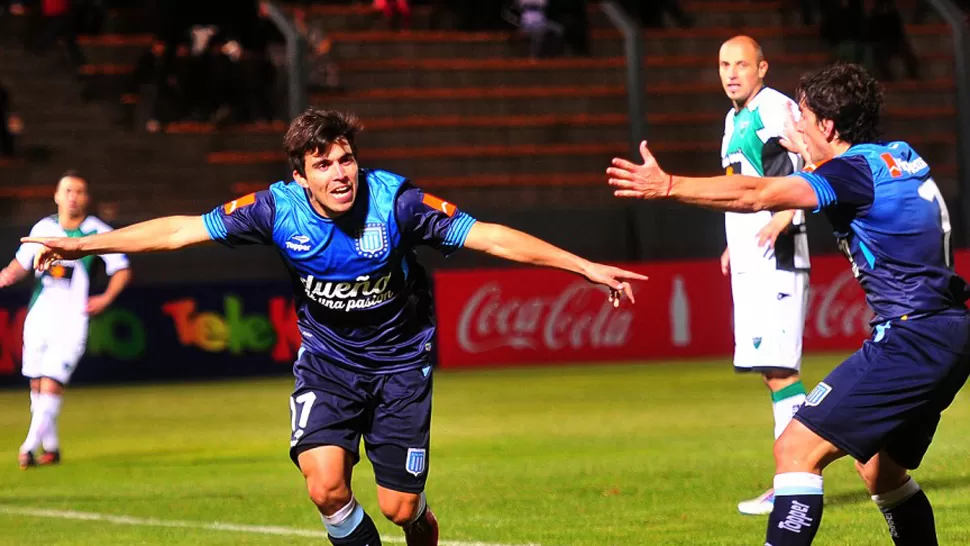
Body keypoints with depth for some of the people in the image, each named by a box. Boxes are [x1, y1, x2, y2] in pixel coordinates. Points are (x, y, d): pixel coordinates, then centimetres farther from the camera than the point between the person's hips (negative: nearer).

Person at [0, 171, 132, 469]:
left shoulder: (98, 232, -3)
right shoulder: (43, 228, 8)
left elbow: (122, 269, 3)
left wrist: (105, 298, -11)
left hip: (71, 322, -4)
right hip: (38, 318, 4)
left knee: (51, 385, -14)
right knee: (37, 385, 8)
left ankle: (29, 446, -12)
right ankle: (51, 448, 21)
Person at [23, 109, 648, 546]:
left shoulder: (395, 201, -23)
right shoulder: (279, 209, -18)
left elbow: (487, 235, -20)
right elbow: (182, 229, -11)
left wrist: (585, 266, -22)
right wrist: (83, 244, -11)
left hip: (401, 359, -1)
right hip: (326, 359, 1)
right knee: (326, 485, -19)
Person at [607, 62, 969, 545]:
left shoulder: (855, 172, -12)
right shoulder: (902, 157, 14)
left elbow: (757, 195, -22)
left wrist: (668, 187, -23)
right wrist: (813, 154, 47)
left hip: (909, 338, -10)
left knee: (796, 449, -12)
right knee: (880, 470, 24)